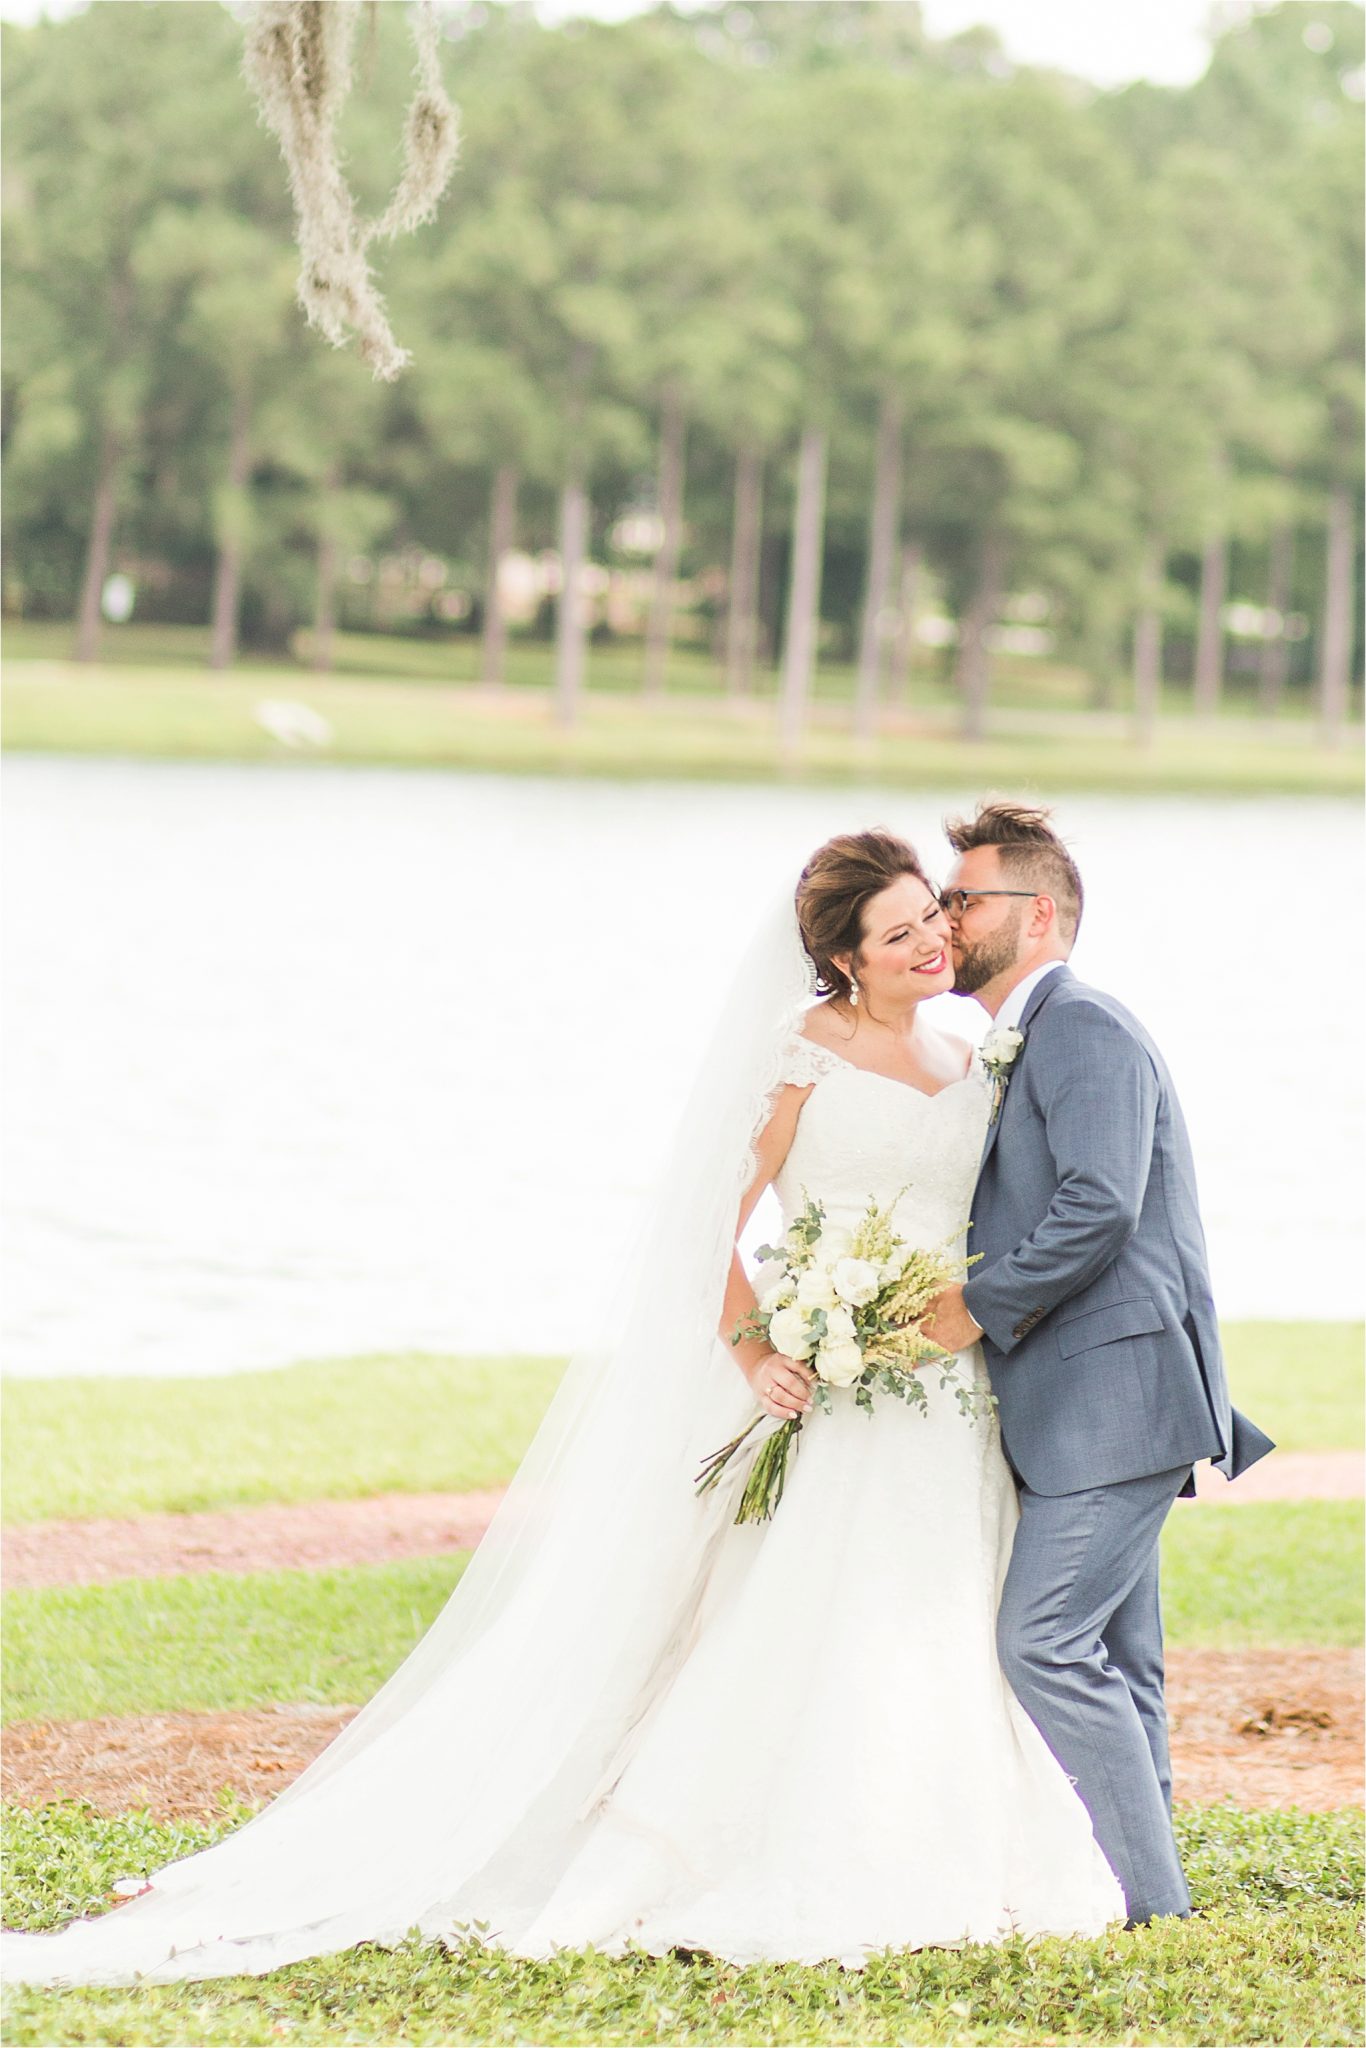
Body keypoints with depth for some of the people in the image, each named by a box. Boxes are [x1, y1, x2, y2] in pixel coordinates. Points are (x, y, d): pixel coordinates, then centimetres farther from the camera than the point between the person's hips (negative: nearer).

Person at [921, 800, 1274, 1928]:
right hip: (1082, 1404, 10)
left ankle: (1143, 1895, -8)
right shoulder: (1014, 1046, 20)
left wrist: (980, 1307, -16)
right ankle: (1141, 1886, 15)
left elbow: (1098, 1210, -22)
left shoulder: (1085, 1028, -12)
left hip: (1114, 1394, -10)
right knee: (1109, 1656, 11)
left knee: (1045, 1642, -12)